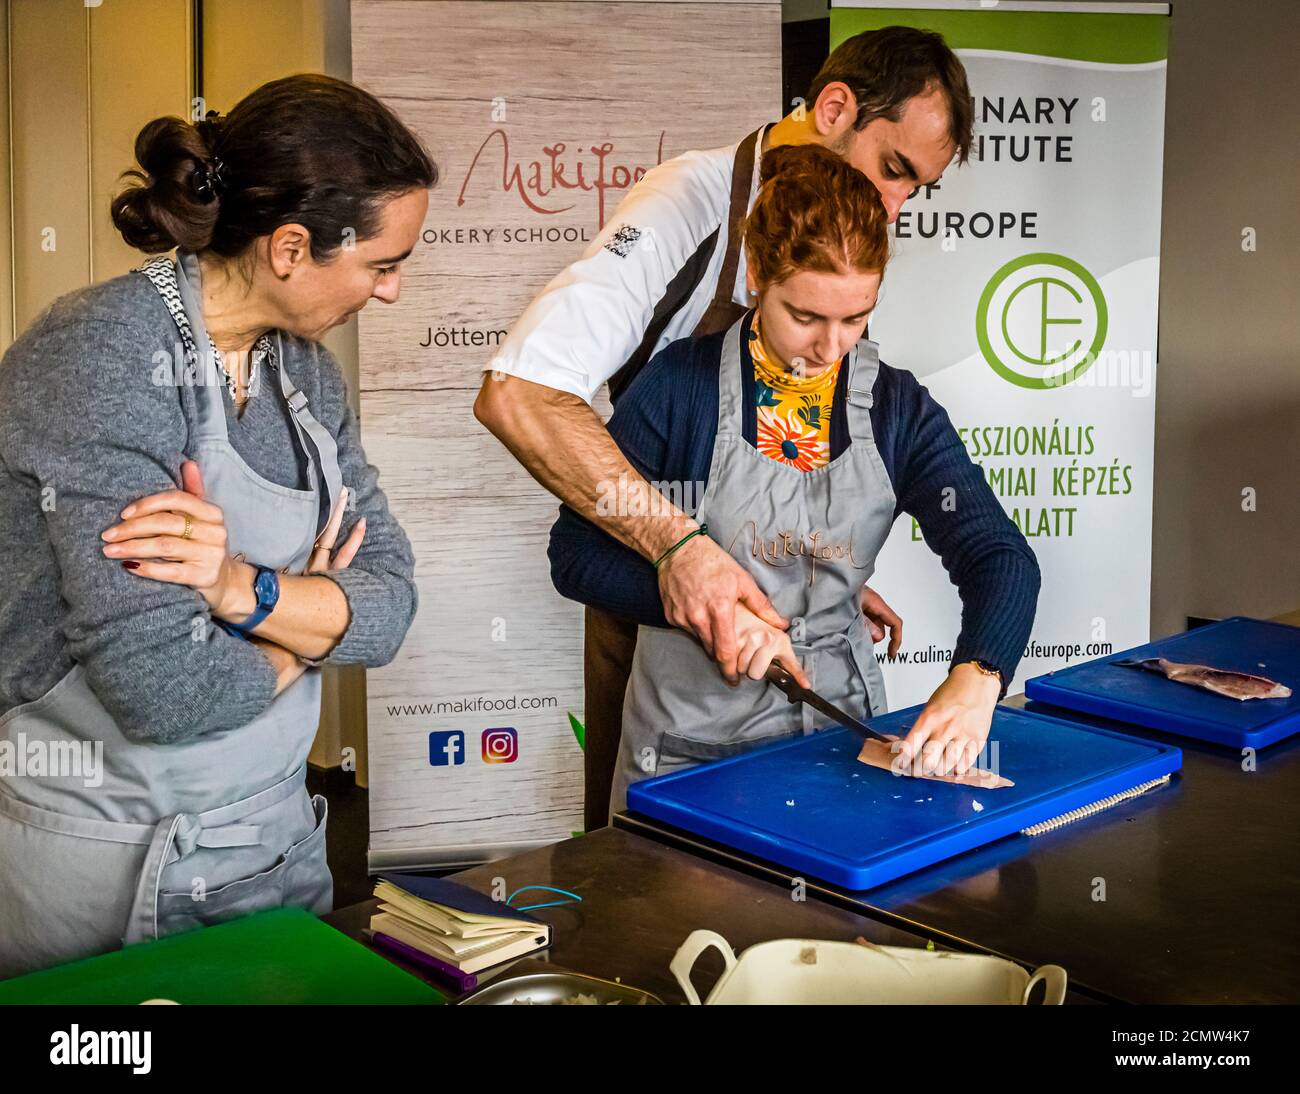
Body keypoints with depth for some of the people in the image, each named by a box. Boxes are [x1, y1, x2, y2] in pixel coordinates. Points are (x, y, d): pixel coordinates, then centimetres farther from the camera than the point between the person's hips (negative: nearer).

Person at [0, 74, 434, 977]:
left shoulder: (306, 369, 1)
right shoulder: (102, 357, -22)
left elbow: (391, 604, -5)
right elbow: (164, 690, -28)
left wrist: (247, 590, -24)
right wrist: (306, 624, -9)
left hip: (275, 839, 7)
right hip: (94, 861, -6)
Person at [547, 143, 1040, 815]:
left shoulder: (897, 408, 1)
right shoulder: (682, 387, -7)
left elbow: (999, 557, -7)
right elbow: (576, 554, -5)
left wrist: (975, 678, -27)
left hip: (841, 732, 2)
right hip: (689, 749, -2)